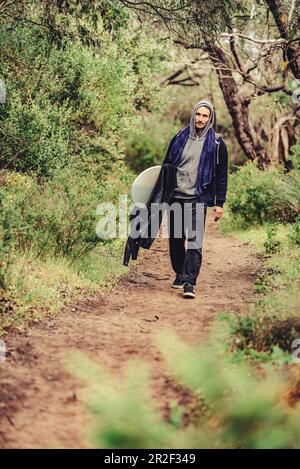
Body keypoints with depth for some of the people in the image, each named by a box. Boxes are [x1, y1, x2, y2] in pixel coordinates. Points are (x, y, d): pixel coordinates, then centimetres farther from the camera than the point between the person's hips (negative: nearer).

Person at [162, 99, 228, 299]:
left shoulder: (216, 143, 2)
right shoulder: (180, 138, 9)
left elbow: (222, 175, 4)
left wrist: (219, 203, -1)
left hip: (198, 198, -4)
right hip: (175, 196, 4)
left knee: (194, 240, -12)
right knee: (175, 238, 9)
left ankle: (190, 282, -15)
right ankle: (180, 274, 25)